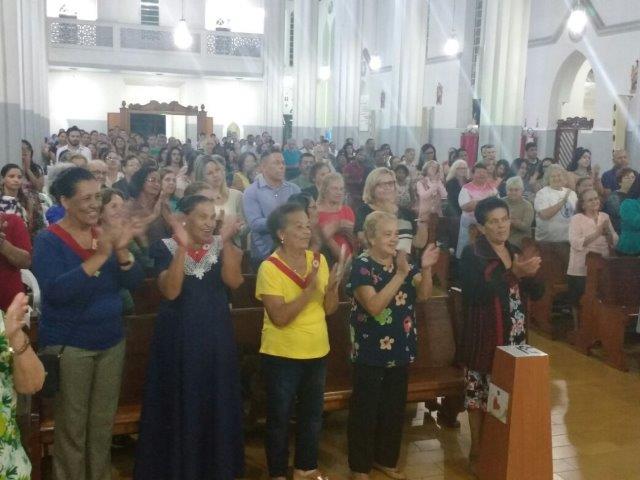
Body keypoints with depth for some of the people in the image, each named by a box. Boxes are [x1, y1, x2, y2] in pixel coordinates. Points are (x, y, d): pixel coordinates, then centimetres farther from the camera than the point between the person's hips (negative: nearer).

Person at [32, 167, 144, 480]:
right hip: (68, 345, -5)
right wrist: (99, 256, -31)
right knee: (72, 426, 6)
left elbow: (133, 283, -1)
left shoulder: (105, 235, 5)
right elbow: (55, 291, -25)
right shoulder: (48, 240, -10)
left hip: (111, 342, 5)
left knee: (103, 422, 15)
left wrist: (121, 251, -19)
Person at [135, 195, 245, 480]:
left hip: (215, 336, 3)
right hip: (179, 338, -3)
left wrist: (226, 242, -22)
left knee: (216, 402, 11)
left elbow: (233, 281, -15)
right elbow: (170, 291, -20)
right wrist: (182, 247, -25)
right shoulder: (166, 247, -6)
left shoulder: (222, 246, 2)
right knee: (180, 405, 7)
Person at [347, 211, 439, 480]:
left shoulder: (404, 259, 4)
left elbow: (423, 295, 1)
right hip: (370, 351, -6)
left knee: (395, 407, 16)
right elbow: (374, 306, -25)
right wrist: (400, 274, -29)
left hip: (400, 349, 6)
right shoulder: (361, 265, -14)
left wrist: (426, 268, -16)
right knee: (365, 409, 5)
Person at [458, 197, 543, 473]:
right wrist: (512, 273, -27)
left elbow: (537, 293, 6)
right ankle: (477, 451, 18)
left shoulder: (515, 251, 9)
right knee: (479, 392, 4)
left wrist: (528, 274, -14)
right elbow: (479, 294, -24)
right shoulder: (472, 254, -10)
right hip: (484, 337, -6)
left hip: (514, 337, 6)